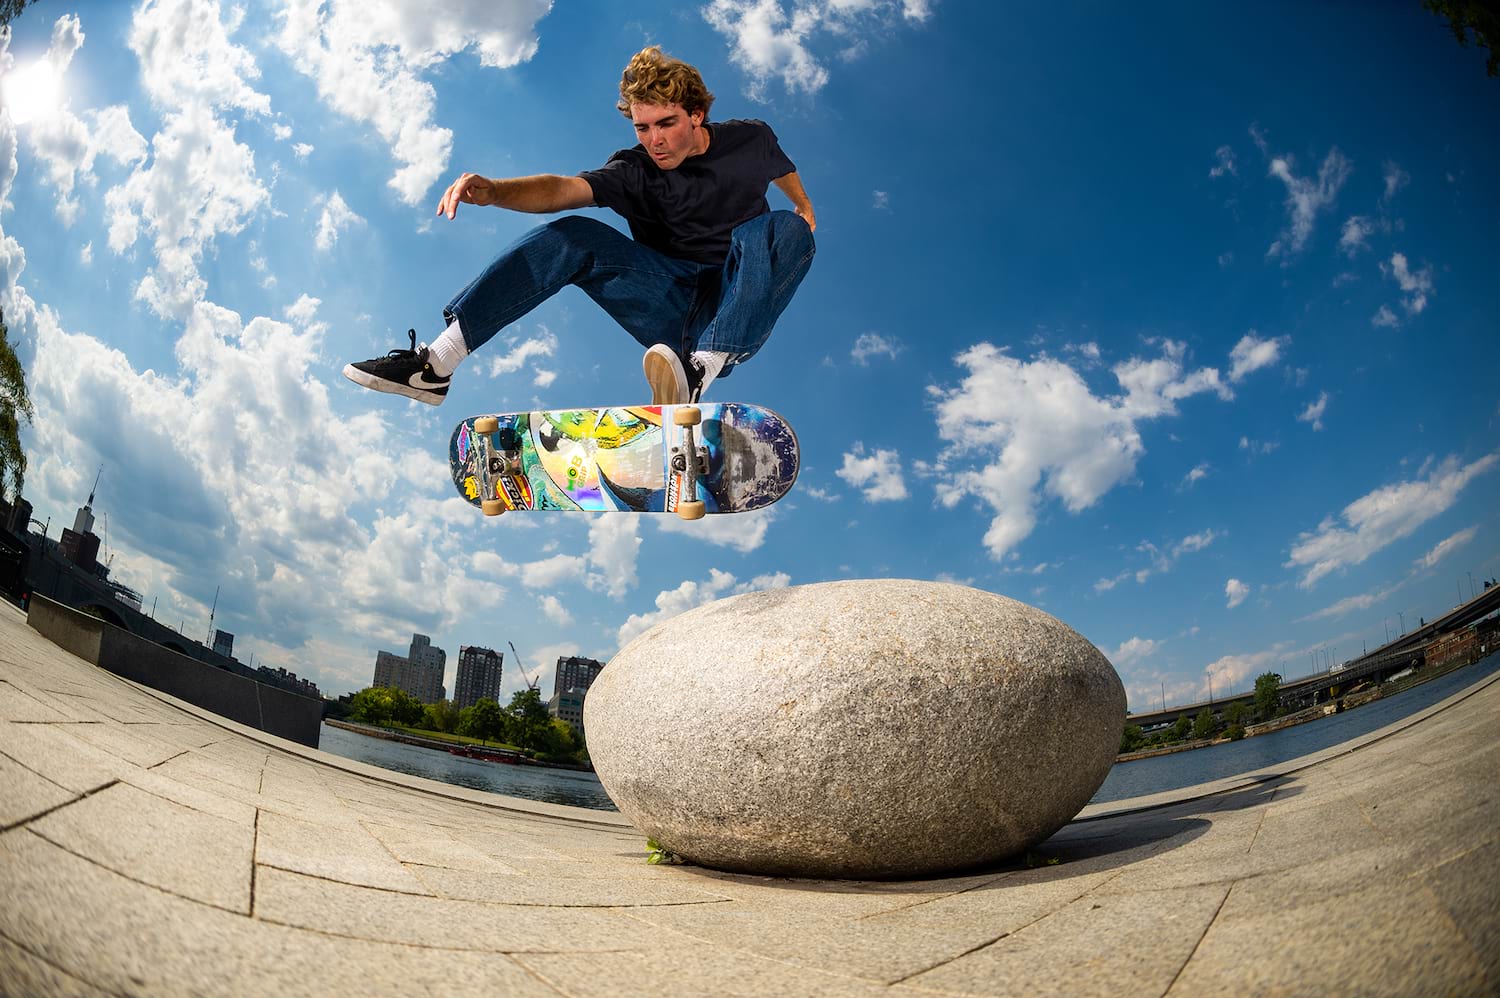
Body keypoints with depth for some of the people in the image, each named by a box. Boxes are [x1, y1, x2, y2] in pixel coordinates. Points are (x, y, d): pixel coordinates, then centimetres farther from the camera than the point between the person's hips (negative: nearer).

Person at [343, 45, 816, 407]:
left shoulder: (751, 140, 2)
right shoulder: (635, 171, -1)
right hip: (673, 311, 1)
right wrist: (490, 190, -38)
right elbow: (563, 189, -20)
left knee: (782, 229, -28)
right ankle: (435, 366, -29)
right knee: (573, 237, -19)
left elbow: (783, 171, 27)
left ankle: (700, 375, -47)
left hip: (736, 315, 0)